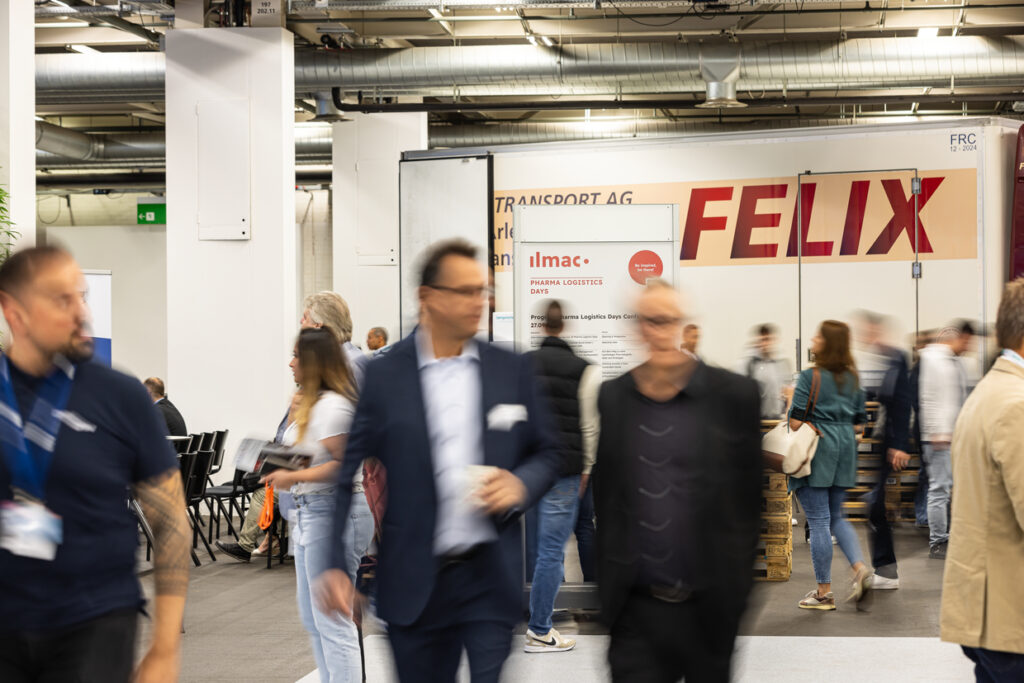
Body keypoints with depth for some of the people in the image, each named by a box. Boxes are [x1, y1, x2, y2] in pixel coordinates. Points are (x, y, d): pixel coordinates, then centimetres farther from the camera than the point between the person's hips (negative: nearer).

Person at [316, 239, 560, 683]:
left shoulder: (512, 370, 4)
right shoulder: (383, 375, -3)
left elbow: (547, 453, 11)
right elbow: (353, 473, -3)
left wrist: (520, 483, -11)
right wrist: (337, 565, -13)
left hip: (492, 576, 1)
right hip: (414, 582, -1)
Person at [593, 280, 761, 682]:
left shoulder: (733, 396, -5)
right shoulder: (613, 398, 3)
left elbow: (747, 500, -1)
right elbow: (605, 495, 11)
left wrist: (736, 585, -2)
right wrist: (608, 581, 10)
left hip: (708, 610, -1)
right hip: (635, 608, 2)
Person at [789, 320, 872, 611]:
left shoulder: (810, 377, -12)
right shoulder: (853, 378, 8)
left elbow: (796, 422, -16)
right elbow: (860, 424, 11)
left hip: (816, 455, -7)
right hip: (844, 454, 7)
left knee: (818, 521, -1)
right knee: (836, 517, 19)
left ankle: (824, 592, 4)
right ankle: (859, 567, 0)